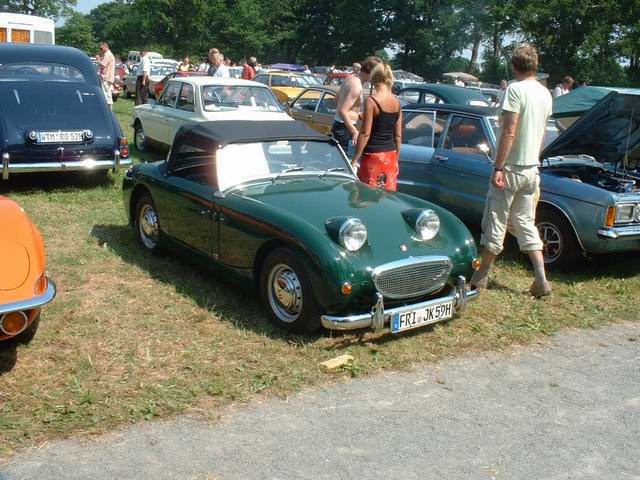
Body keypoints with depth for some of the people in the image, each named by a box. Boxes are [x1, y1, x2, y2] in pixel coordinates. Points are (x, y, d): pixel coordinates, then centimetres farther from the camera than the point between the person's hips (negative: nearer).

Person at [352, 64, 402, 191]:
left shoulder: (371, 101, -12)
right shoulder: (397, 102, 6)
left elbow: (365, 134, -14)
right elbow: (398, 136, 10)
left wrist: (355, 159, -10)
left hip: (373, 156, -6)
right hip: (391, 155, 6)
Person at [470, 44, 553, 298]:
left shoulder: (516, 89, -14)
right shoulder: (545, 93, 9)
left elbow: (509, 132, -19)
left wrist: (498, 167, -18)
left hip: (511, 167, -7)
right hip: (532, 169, 7)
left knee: (496, 223, 3)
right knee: (526, 223, 13)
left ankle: (481, 276, 15)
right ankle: (541, 281, 9)